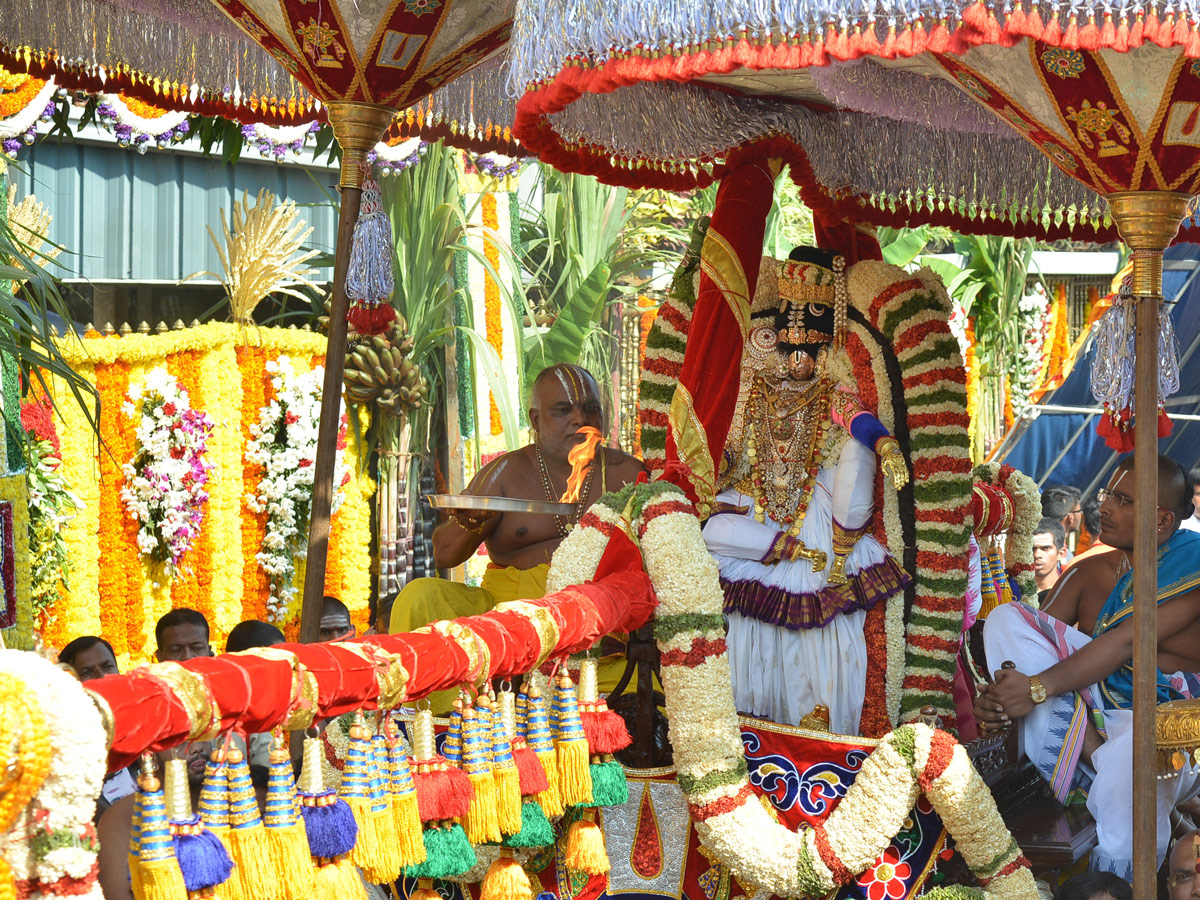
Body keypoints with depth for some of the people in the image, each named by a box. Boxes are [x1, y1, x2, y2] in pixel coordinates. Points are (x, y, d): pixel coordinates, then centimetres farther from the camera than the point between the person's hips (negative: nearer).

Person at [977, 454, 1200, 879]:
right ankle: (1090, 752, -28)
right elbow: (1026, 640, 9)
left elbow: (1128, 639, -18)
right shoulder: (1090, 573, 13)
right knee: (1006, 618, -11)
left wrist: (1039, 687, -25)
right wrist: (997, 696, -15)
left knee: (1127, 766, -44)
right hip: (1091, 709, 6)